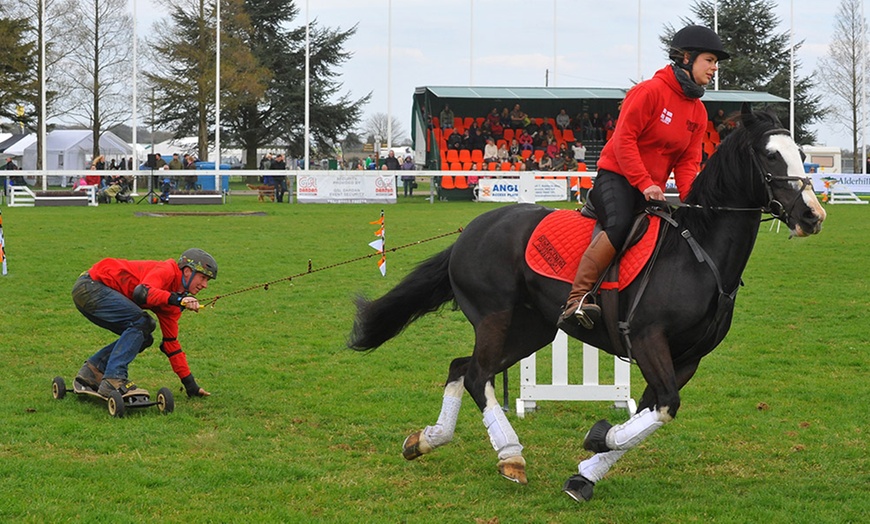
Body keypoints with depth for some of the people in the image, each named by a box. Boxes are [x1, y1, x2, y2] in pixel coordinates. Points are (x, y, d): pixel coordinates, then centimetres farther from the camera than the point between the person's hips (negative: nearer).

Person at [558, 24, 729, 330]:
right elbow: (624, 139, -17)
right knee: (620, 225, -33)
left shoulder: (698, 111, 12)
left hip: (653, 188, 8)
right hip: (617, 176, -8)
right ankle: (576, 299, -36)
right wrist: (644, 184, -24)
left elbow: (688, 161, 10)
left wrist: (690, 197, -9)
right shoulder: (651, 91, -12)